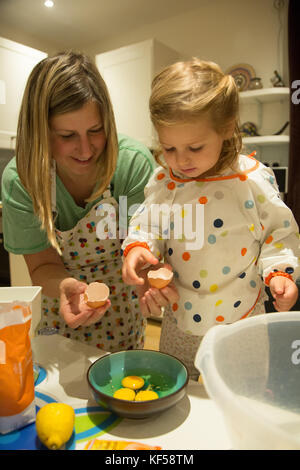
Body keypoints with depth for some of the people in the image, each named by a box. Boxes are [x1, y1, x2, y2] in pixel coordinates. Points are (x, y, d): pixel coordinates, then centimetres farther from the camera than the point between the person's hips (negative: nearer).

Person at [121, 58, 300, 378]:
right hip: (178, 319, 3)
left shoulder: (254, 180, -12)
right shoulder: (163, 181, -6)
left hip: (239, 320, -2)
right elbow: (147, 224, 2)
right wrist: (137, 248, -18)